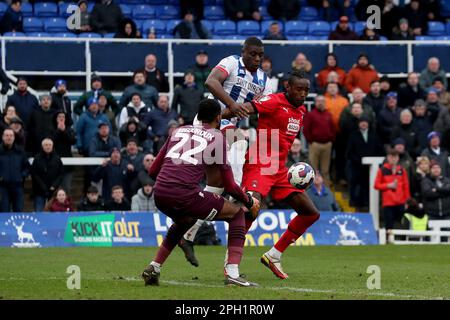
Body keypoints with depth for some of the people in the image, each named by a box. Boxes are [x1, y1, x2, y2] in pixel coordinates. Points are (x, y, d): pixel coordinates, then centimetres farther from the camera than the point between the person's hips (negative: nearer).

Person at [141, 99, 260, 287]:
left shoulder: (179, 131, 24)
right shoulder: (217, 137, 10)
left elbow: (153, 171, 24)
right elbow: (229, 185, 9)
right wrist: (250, 202, 25)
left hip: (160, 194, 6)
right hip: (185, 194, -6)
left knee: (185, 220, 40)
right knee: (237, 214, 14)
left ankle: (154, 268, 31)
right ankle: (232, 273, -2)